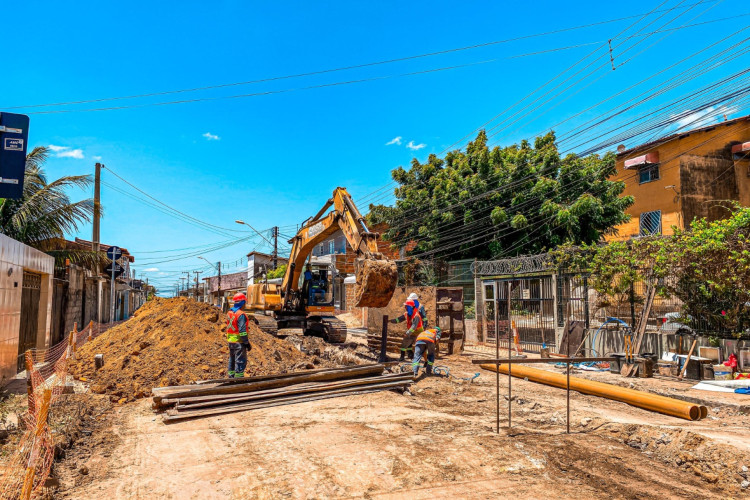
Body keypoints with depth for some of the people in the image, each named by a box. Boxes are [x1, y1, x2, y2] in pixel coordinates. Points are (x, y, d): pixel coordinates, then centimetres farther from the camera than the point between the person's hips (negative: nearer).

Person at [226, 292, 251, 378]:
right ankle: (239, 377, -1)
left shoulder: (229, 313, 8)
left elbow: (229, 327, 14)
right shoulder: (241, 315, -18)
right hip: (239, 342, -9)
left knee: (232, 360, 19)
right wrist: (246, 342, -16)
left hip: (230, 341, 9)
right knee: (241, 361, -2)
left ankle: (231, 376, 27)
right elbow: (242, 330, -21)